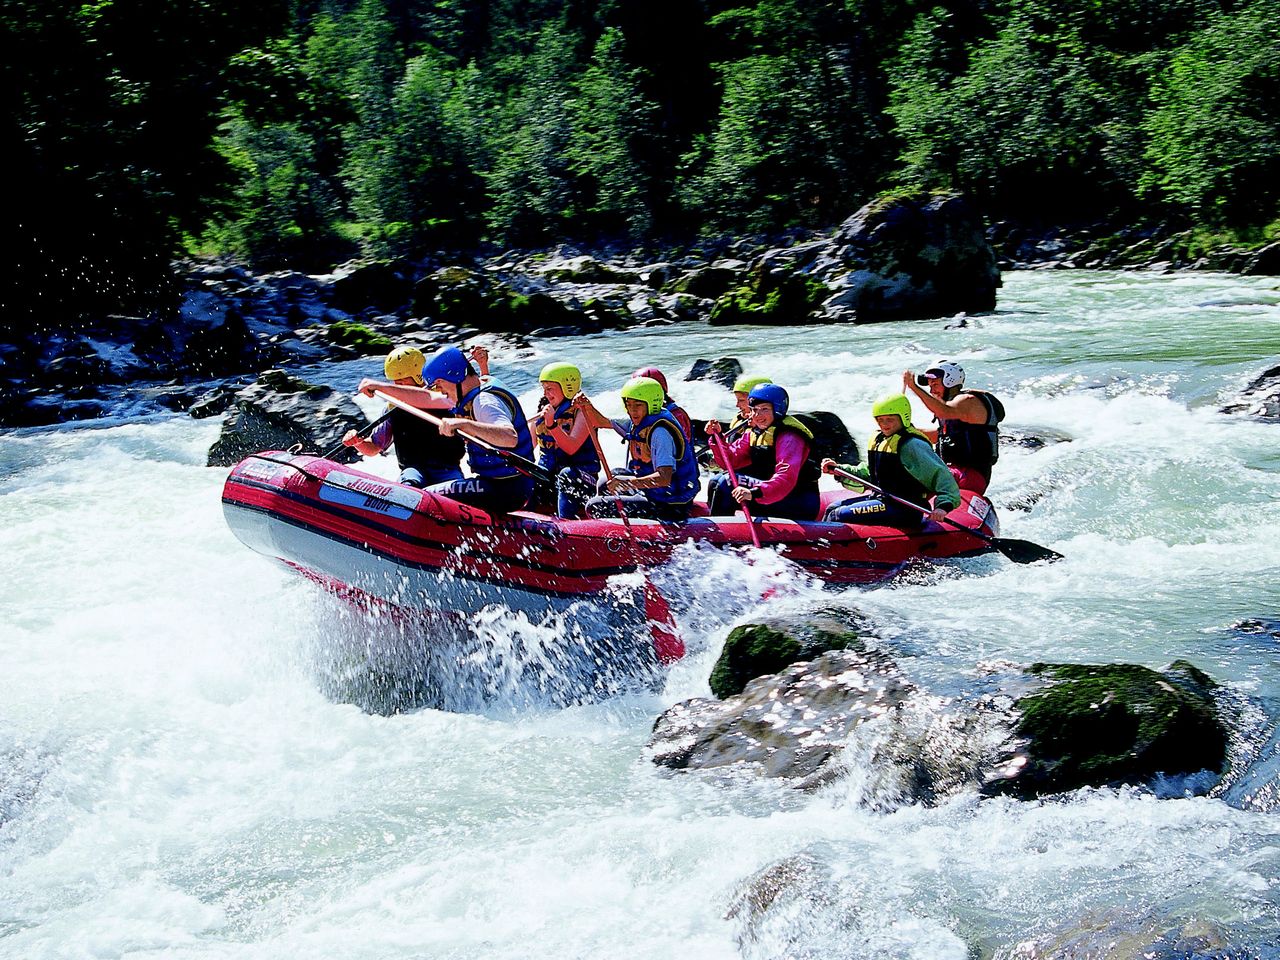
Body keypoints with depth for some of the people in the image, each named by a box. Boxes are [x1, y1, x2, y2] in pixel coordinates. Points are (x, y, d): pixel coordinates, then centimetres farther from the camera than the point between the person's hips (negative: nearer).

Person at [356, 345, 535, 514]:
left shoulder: (485, 401, -20)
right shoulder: (470, 395, 11)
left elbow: (510, 437, -39)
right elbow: (427, 398, 22)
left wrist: (464, 424, -46)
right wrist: (381, 387, 23)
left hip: (505, 490, -11)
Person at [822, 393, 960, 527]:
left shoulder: (912, 445, -16)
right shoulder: (877, 441, 14)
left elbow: (941, 474, -22)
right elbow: (867, 473, 28)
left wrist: (944, 505, -37)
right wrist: (838, 469, 17)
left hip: (904, 510, -10)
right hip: (881, 499, 10)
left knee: (839, 516, -18)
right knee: (833, 508, 14)